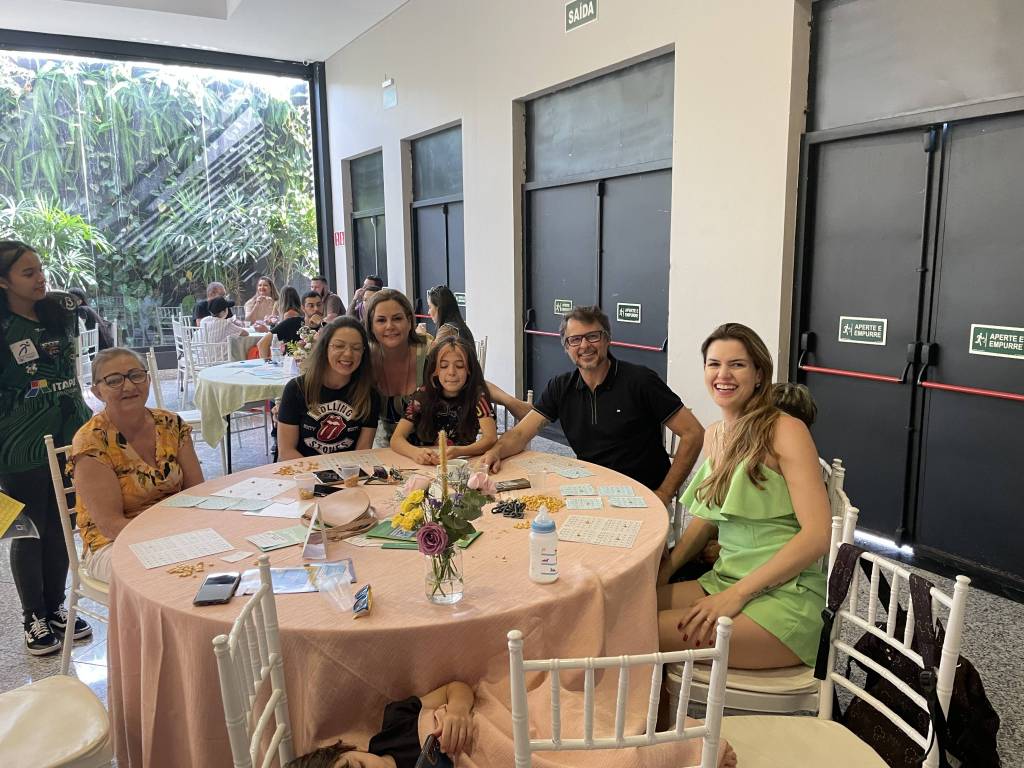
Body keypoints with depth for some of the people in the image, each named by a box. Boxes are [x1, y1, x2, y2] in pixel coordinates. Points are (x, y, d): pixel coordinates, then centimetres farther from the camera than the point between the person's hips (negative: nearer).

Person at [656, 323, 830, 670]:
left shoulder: (785, 430, -11)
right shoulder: (713, 435, 12)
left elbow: (817, 534, -17)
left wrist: (737, 593, -20)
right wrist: (664, 569, 2)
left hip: (785, 597, -6)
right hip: (723, 580, 7)